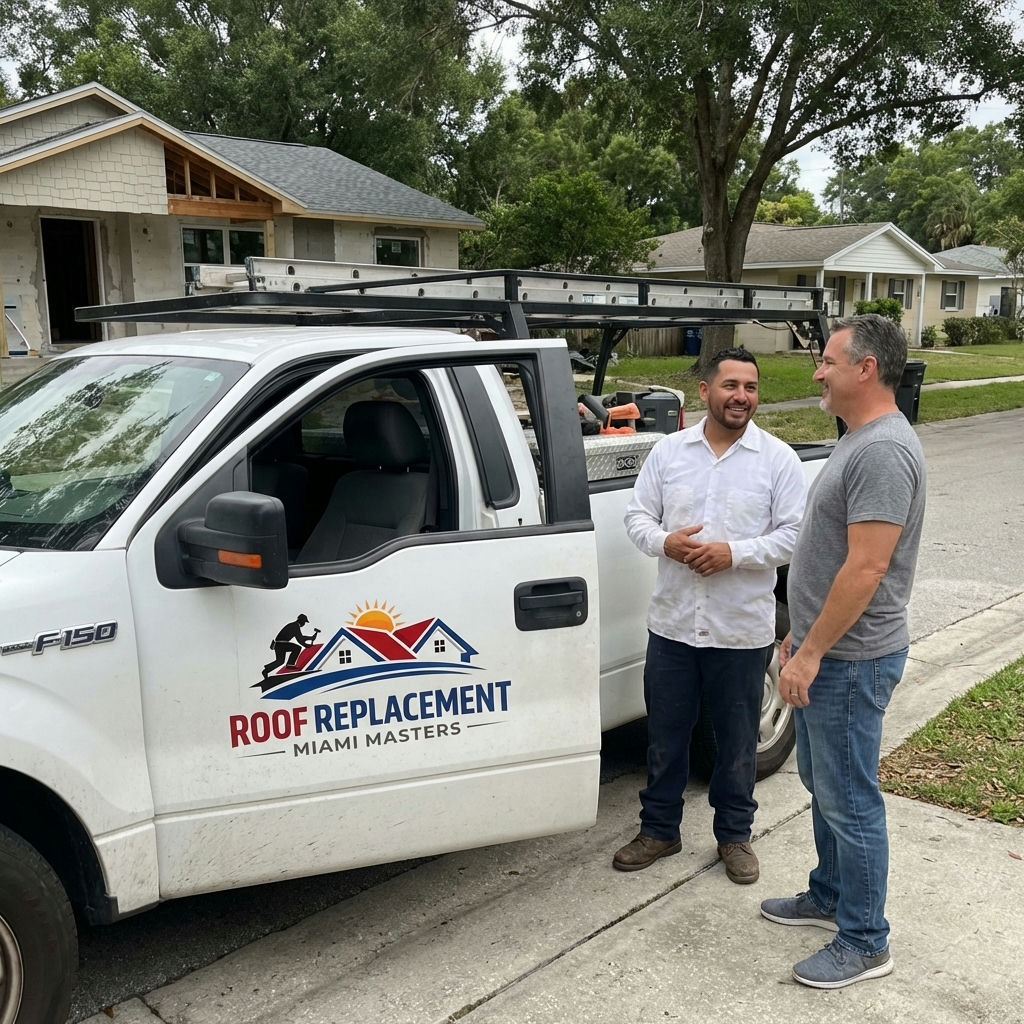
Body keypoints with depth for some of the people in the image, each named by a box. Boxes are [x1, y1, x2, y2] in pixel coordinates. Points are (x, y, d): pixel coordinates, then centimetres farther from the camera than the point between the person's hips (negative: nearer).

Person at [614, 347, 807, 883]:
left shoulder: (778, 458, -3)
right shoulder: (668, 451, 4)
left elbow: (795, 534, -7)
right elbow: (636, 517, 5)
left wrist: (734, 553, -19)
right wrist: (666, 543, -15)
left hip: (742, 630, -2)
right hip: (672, 623, 2)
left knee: (738, 739, 12)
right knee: (665, 735, 14)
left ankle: (735, 834, 32)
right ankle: (659, 829, 32)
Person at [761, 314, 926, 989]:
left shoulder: (884, 451, -22)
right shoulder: (860, 440, 12)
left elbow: (867, 566, -26)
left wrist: (812, 652, -22)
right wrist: (804, 636, 20)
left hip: (850, 659, -10)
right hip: (827, 651, 10)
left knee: (849, 798, 1)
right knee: (823, 783, 22)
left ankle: (865, 944, 17)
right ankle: (830, 896, 39)